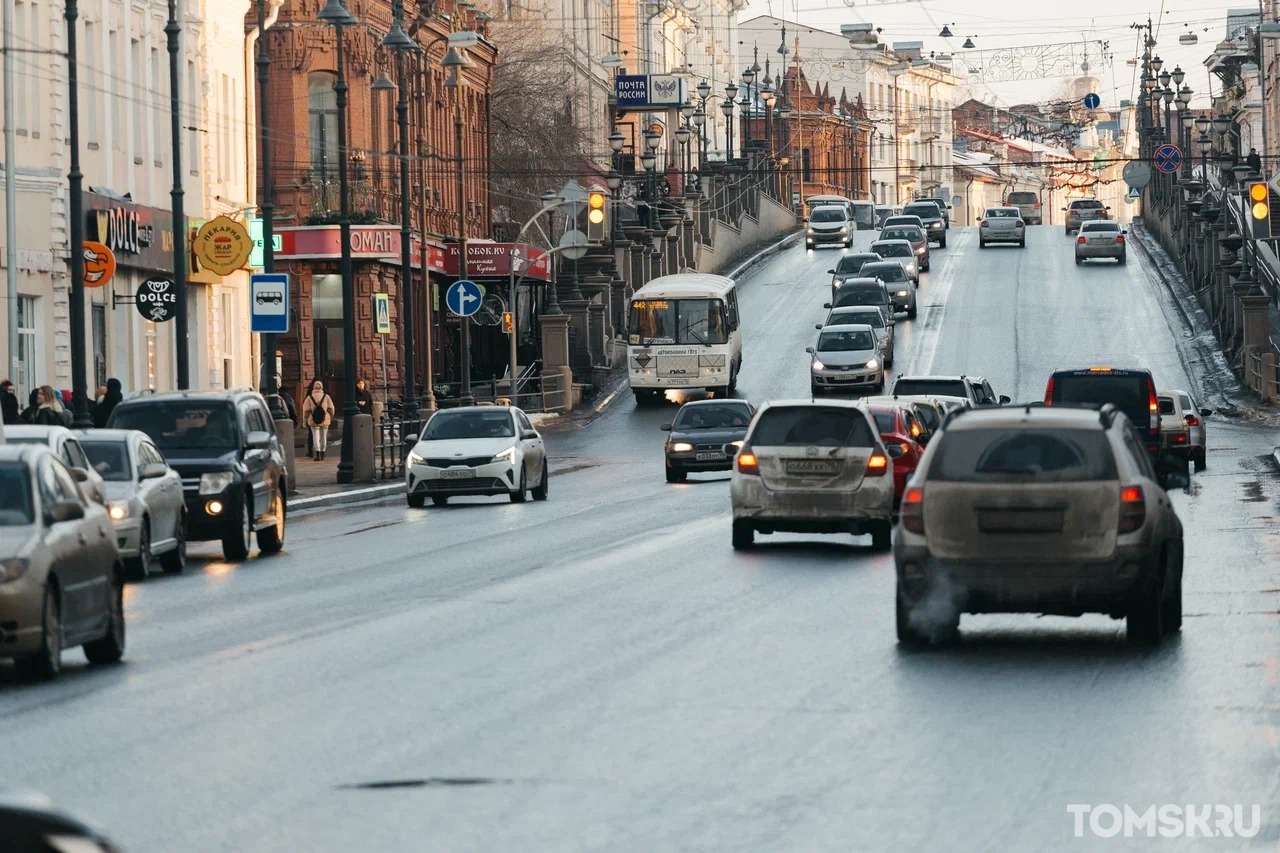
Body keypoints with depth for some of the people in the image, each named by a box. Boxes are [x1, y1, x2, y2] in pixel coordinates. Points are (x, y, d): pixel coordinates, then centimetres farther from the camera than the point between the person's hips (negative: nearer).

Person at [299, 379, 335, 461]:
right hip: (325, 420, 2)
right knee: (323, 436, 14)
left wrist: (304, 419, 9)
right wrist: (331, 417, 13)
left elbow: (306, 410, -3)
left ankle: (317, 454, -17)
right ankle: (322, 453, 21)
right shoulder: (326, 397, 0)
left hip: (313, 420, -2)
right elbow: (331, 409, 0)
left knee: (315, 437, 0)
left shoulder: (309, 398, -4)